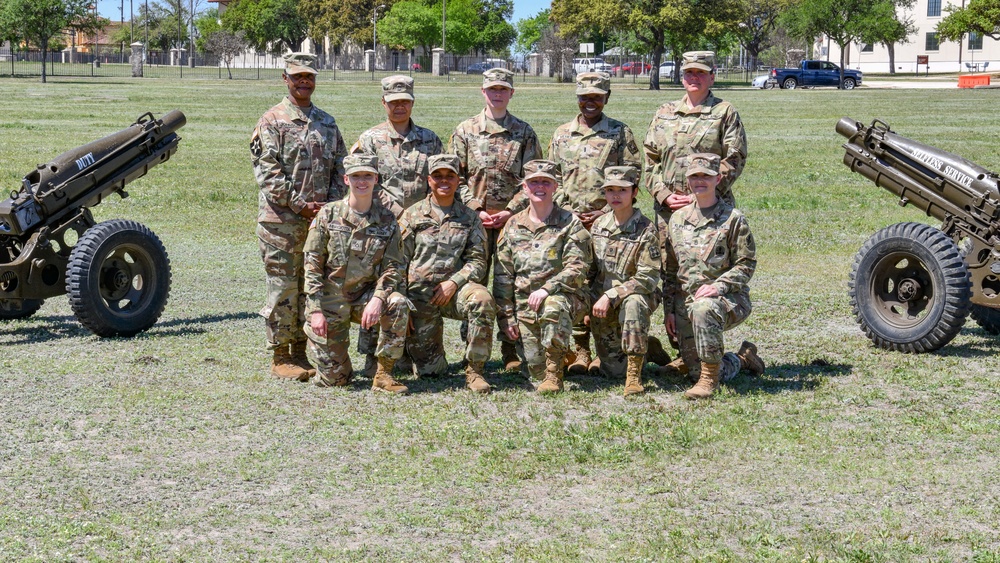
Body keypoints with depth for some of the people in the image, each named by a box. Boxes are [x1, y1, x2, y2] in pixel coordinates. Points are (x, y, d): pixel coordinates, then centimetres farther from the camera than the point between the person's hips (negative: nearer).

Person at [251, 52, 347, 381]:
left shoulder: (327, 123, 15)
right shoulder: (272, 122, -3)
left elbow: (340, 170, 15)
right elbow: (267, 172, -10)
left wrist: (330, 205, -1)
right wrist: (300, 205, -14)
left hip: (319, 219, 5)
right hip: (281, 221, -5)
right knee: (283, 288, -2)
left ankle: (301, 351, 18)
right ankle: (281, 357, 5)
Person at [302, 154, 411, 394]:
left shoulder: (386, 221, 0)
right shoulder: (328, 215, -5)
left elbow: (393, 267, -4)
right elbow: (312, 265, -6)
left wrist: (378, 299, -23)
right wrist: (315, 310, -14)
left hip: (365, 296, 2)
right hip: (331, 300, -2)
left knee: (398, 305, -32)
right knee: (334, 378, -5)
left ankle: (383, 374, -16)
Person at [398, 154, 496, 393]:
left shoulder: (470, 218, 9)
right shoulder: (412, 215, 7)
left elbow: (478, 261, 4)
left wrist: (454, 282, -13)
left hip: (455, 290, 0)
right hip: (419, 293, 0)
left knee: (482, 299, -36)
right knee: (428, 368, -6)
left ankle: (474, 370, -22)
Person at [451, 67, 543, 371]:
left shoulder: (524, 132, 7)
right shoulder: (466, 130, 7)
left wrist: (510, 211, -9)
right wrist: (475, 210, -7)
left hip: (512, 218, 0)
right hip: (474, 218, 0)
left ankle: (511, 351, 9)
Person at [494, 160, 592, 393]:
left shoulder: (569, 223, 1)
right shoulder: (513, 225, 11)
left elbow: (577, 268, -10)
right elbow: (503, 275, 11)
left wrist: (546, 289, -23)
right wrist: (506, 315, 3)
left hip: (561, 296, -3)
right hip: (524, 304, 3)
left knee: (553, 307, -40)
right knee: (536, 369, -7)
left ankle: (555, 375, -28)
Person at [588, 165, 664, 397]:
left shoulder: (645, 230, -14)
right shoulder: (599, 225, 3)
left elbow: (648, 278, -19)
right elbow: (590, 270, 13)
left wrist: (610, 297, -24)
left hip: (635, 296, -4)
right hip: (601, 303, 4)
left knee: (634, 303, -41)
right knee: (613, 369, 0)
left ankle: (635, 373, -32)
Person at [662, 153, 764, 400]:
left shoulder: (733, 218, -3)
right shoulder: (678, 219, 12)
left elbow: (746, 264, -6)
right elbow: (670, 269, 17)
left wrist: (718, 287, -20)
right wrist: (669, 309, 11)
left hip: (729, 298, -5)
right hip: (686, 301, 5)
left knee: (704, 309, -40)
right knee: (695, 366, 1)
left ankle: (710, 377, -27)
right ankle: (741, 358, 33)